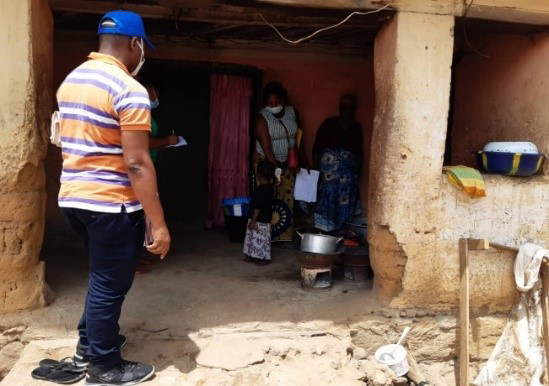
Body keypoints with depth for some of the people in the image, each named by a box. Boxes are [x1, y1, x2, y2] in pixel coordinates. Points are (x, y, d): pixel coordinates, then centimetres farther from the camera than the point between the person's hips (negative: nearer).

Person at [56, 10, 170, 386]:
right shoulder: (129, 89, -18)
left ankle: (88, 345, 40)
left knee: (101, 277, 25)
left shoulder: (71, 80, 10)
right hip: (110, 203, -9)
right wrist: (159, 224, -19)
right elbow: (136, 163, -23)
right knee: (110, 284, 7)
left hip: (73, 197, 9)